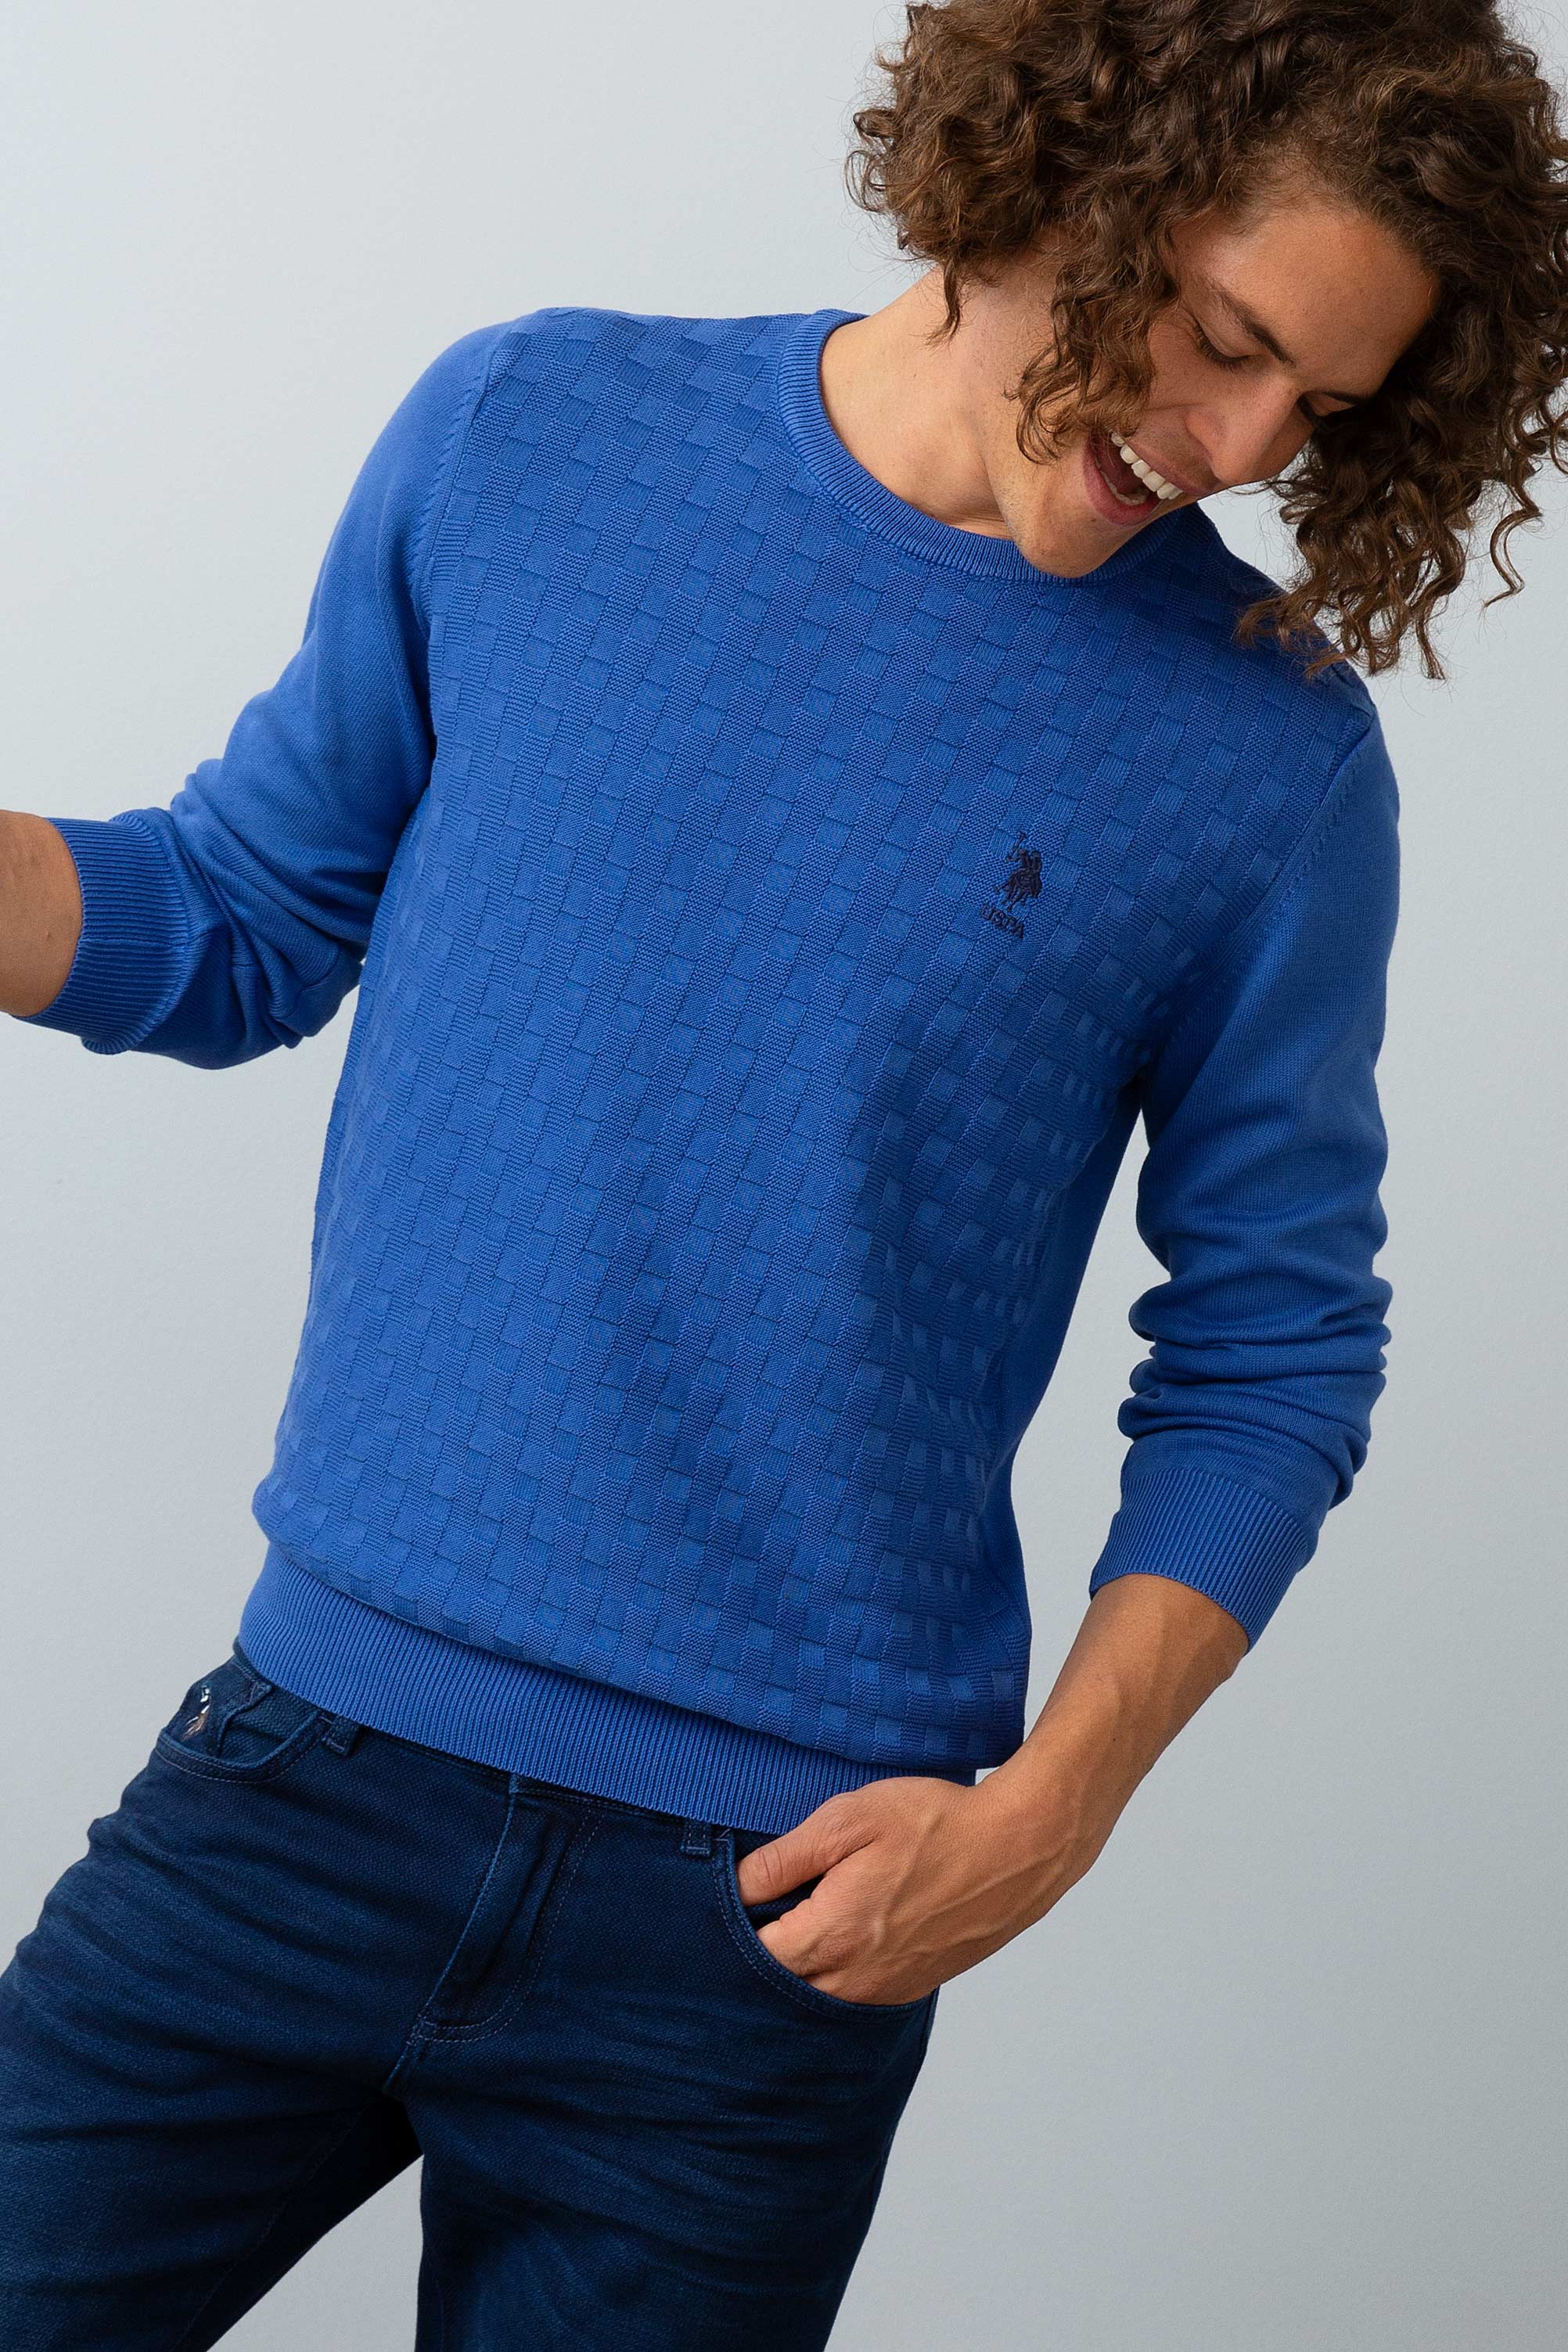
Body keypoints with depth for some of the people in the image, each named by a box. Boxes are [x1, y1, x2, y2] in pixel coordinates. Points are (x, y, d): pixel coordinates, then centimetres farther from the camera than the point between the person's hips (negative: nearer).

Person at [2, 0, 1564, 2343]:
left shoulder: (1273, 767, -5)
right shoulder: (526, 435, 0)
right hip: (327, 1748, 2)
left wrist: (1048, 1809, -8)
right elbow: (248, 921, 10)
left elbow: (1272, 1351, 1)